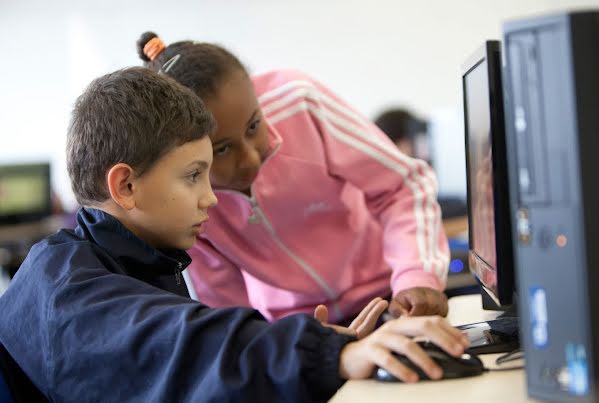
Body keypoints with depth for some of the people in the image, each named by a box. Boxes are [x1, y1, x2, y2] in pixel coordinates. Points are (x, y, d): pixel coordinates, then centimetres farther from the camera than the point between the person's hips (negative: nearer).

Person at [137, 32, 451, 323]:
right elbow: (225, 302, -9)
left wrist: (417, 278, -28)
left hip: (383, 296, -1)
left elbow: (402, 186, -15)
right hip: (289, 330, 2)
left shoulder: (295, 102, -24)